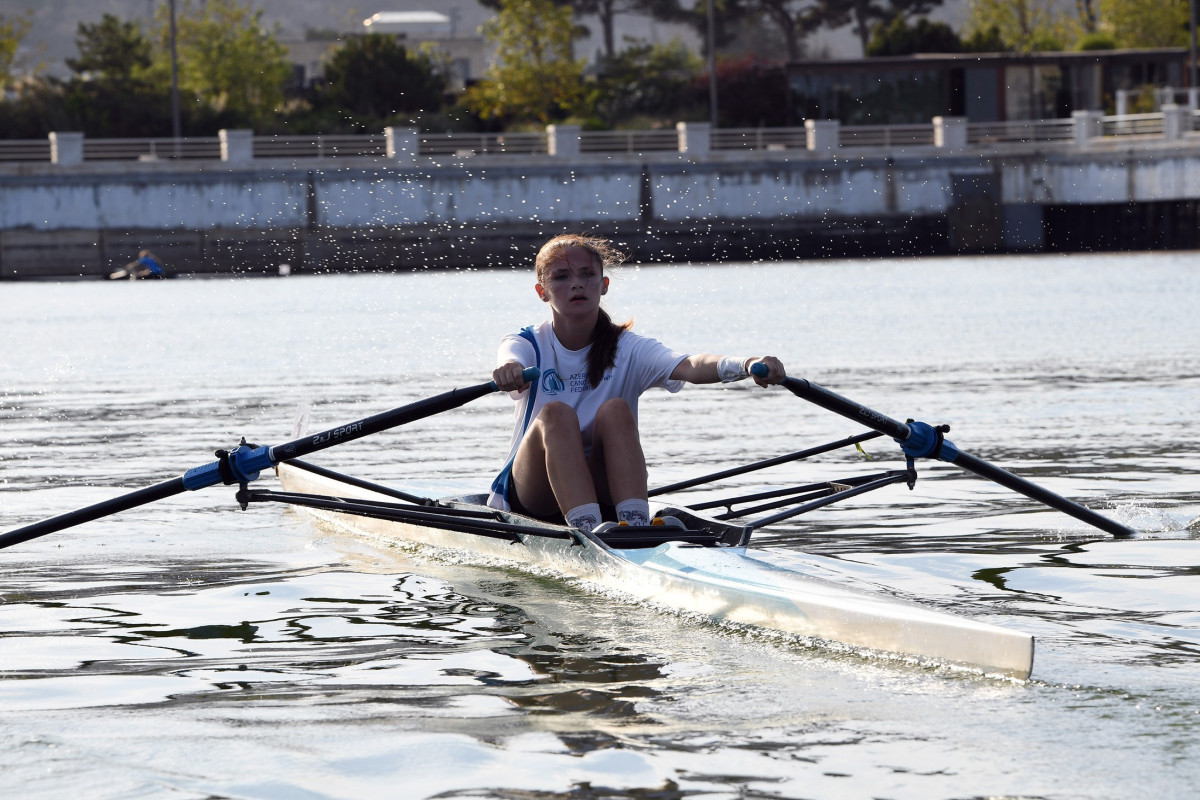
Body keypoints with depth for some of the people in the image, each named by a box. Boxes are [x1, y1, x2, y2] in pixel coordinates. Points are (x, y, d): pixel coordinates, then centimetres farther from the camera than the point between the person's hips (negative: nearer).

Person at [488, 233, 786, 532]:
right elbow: (511, 363, -27)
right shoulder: (526, 345, -1)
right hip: (533, 495, -1)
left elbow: (688, 367, -21)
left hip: (604, 493, 1)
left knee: (614, 410, -26)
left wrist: (745, 365, -44)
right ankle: (588, 530, -47)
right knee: (555, 414, -29)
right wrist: (509, 371, -55)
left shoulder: (627, 350, -1)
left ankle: (636, 526, -42)